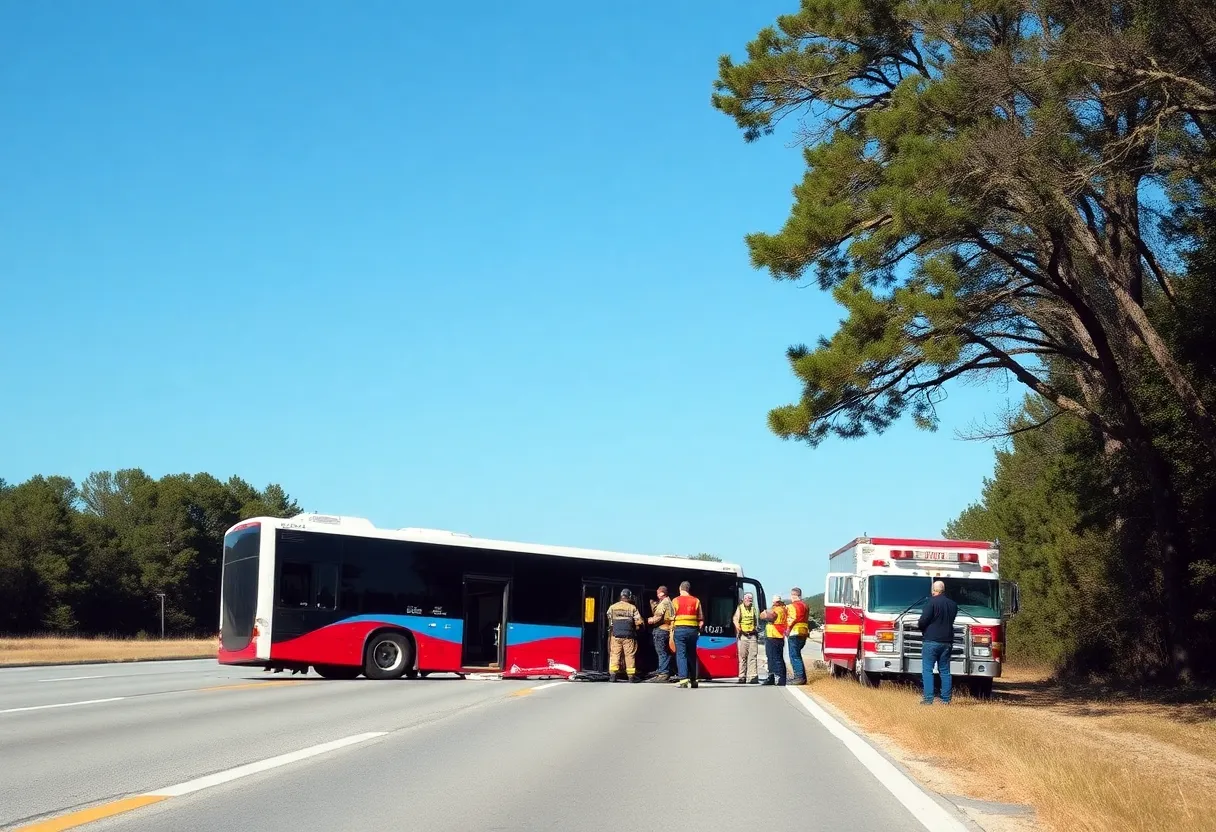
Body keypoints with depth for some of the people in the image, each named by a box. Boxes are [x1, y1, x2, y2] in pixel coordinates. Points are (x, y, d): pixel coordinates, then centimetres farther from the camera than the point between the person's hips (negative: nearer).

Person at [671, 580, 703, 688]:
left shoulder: (676, 601, 0)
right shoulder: (696, 601, 6)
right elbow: (701, 619, 4)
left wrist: (671, 631, 5)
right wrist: (699, 630, 13)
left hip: (679, 629, -3)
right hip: (693, 630, 3)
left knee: (681, 655, -3)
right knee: (692, 655, 13)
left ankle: (684, 679, -16)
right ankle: (693, 680, 19)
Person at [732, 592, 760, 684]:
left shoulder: (754, 609, 14)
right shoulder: (740, 608, 4)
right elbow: (735, 619, -6)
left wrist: (756, 629, 6)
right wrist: (738, 628, -21)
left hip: (752, 635, 2)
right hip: (743, 635, -2)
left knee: (753, 656, -3)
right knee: (742, 656, -1)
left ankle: (753, 676, -5)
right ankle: (742, 677, 2)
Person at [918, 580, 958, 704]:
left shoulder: (932, 602, -11)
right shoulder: (953, 605, 10)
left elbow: (923, 620, -15)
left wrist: (919, 625, 6)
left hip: (931, 640, -6)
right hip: (947, 641, 6)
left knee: (927, 670, -4)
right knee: (945, 671, 10)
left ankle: (928, 698, -11)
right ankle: (946, 699, 8)